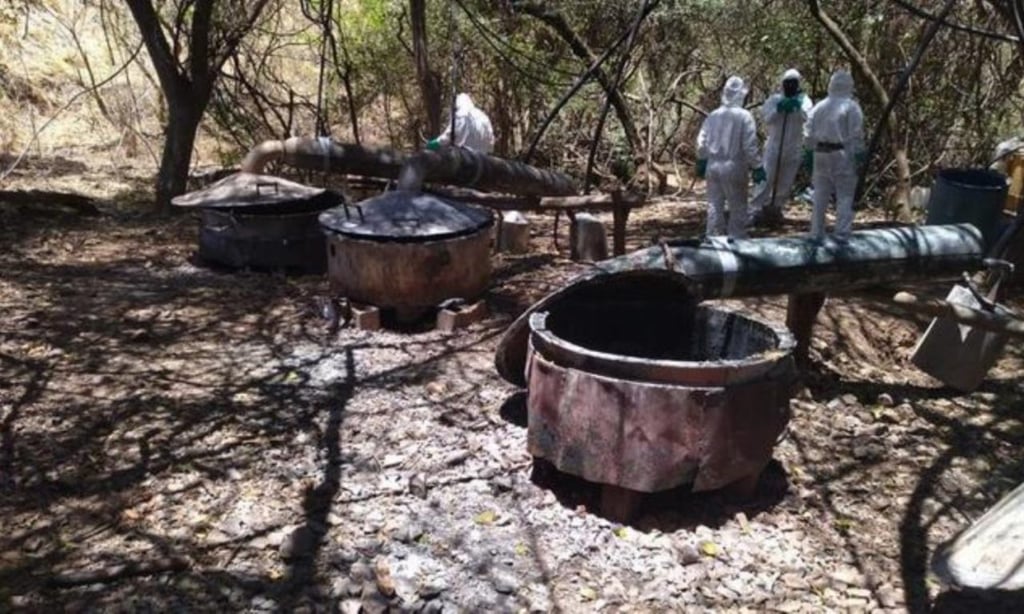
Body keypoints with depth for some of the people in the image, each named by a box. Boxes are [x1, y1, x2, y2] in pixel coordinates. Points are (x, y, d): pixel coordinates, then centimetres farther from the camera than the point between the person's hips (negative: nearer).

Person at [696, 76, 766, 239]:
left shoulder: (713, 115, 2)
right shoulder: (744, 116, -12)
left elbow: (702, 141, 6)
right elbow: (749, 146, -13)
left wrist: (701, 162, 18)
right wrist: (757, 167, -5)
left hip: (713, 166, 5)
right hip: (734, 167, -4)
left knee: (715, 205, 14)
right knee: (738, 207, 6)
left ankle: (713, 238, 20)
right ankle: (736, 240, 9)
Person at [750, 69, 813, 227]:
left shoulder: (803, 100, 0)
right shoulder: (775, 99, 2)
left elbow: (808, 117, -19)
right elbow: (767, 118, -11)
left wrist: (798, 107, -37)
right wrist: (778, 109, -28)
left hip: (794, 149, 1)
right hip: (774, 146, -1)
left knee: (786, 182, 9)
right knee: (766, 179, -7)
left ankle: (775, 209, 22)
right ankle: (756, 210, -6)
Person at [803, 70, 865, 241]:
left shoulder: (819, 106, 8)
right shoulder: (851, 107, -7)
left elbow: (808, 134, 8)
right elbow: (856, 135, -9)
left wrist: (808, 153, 14)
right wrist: (859, 155, -4)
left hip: (821, 153, 5)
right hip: (843, 155, -5)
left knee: (820, 195, 11)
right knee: (845, 195, 1)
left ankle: (816, 233, 15)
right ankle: (842, 233, -1)